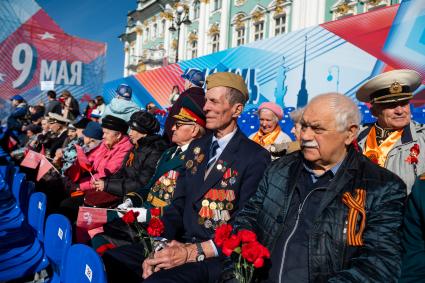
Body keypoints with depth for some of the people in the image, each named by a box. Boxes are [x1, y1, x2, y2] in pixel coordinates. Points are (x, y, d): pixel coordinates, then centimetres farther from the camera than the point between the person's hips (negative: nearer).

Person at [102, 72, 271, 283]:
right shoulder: (196, 147, 12)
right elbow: (178, 204, 8)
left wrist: (192, 253, -19)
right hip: (180, 244, 6)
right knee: (108, 261, -11)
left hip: (219, 255, -5)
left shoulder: (256, 157, -8)